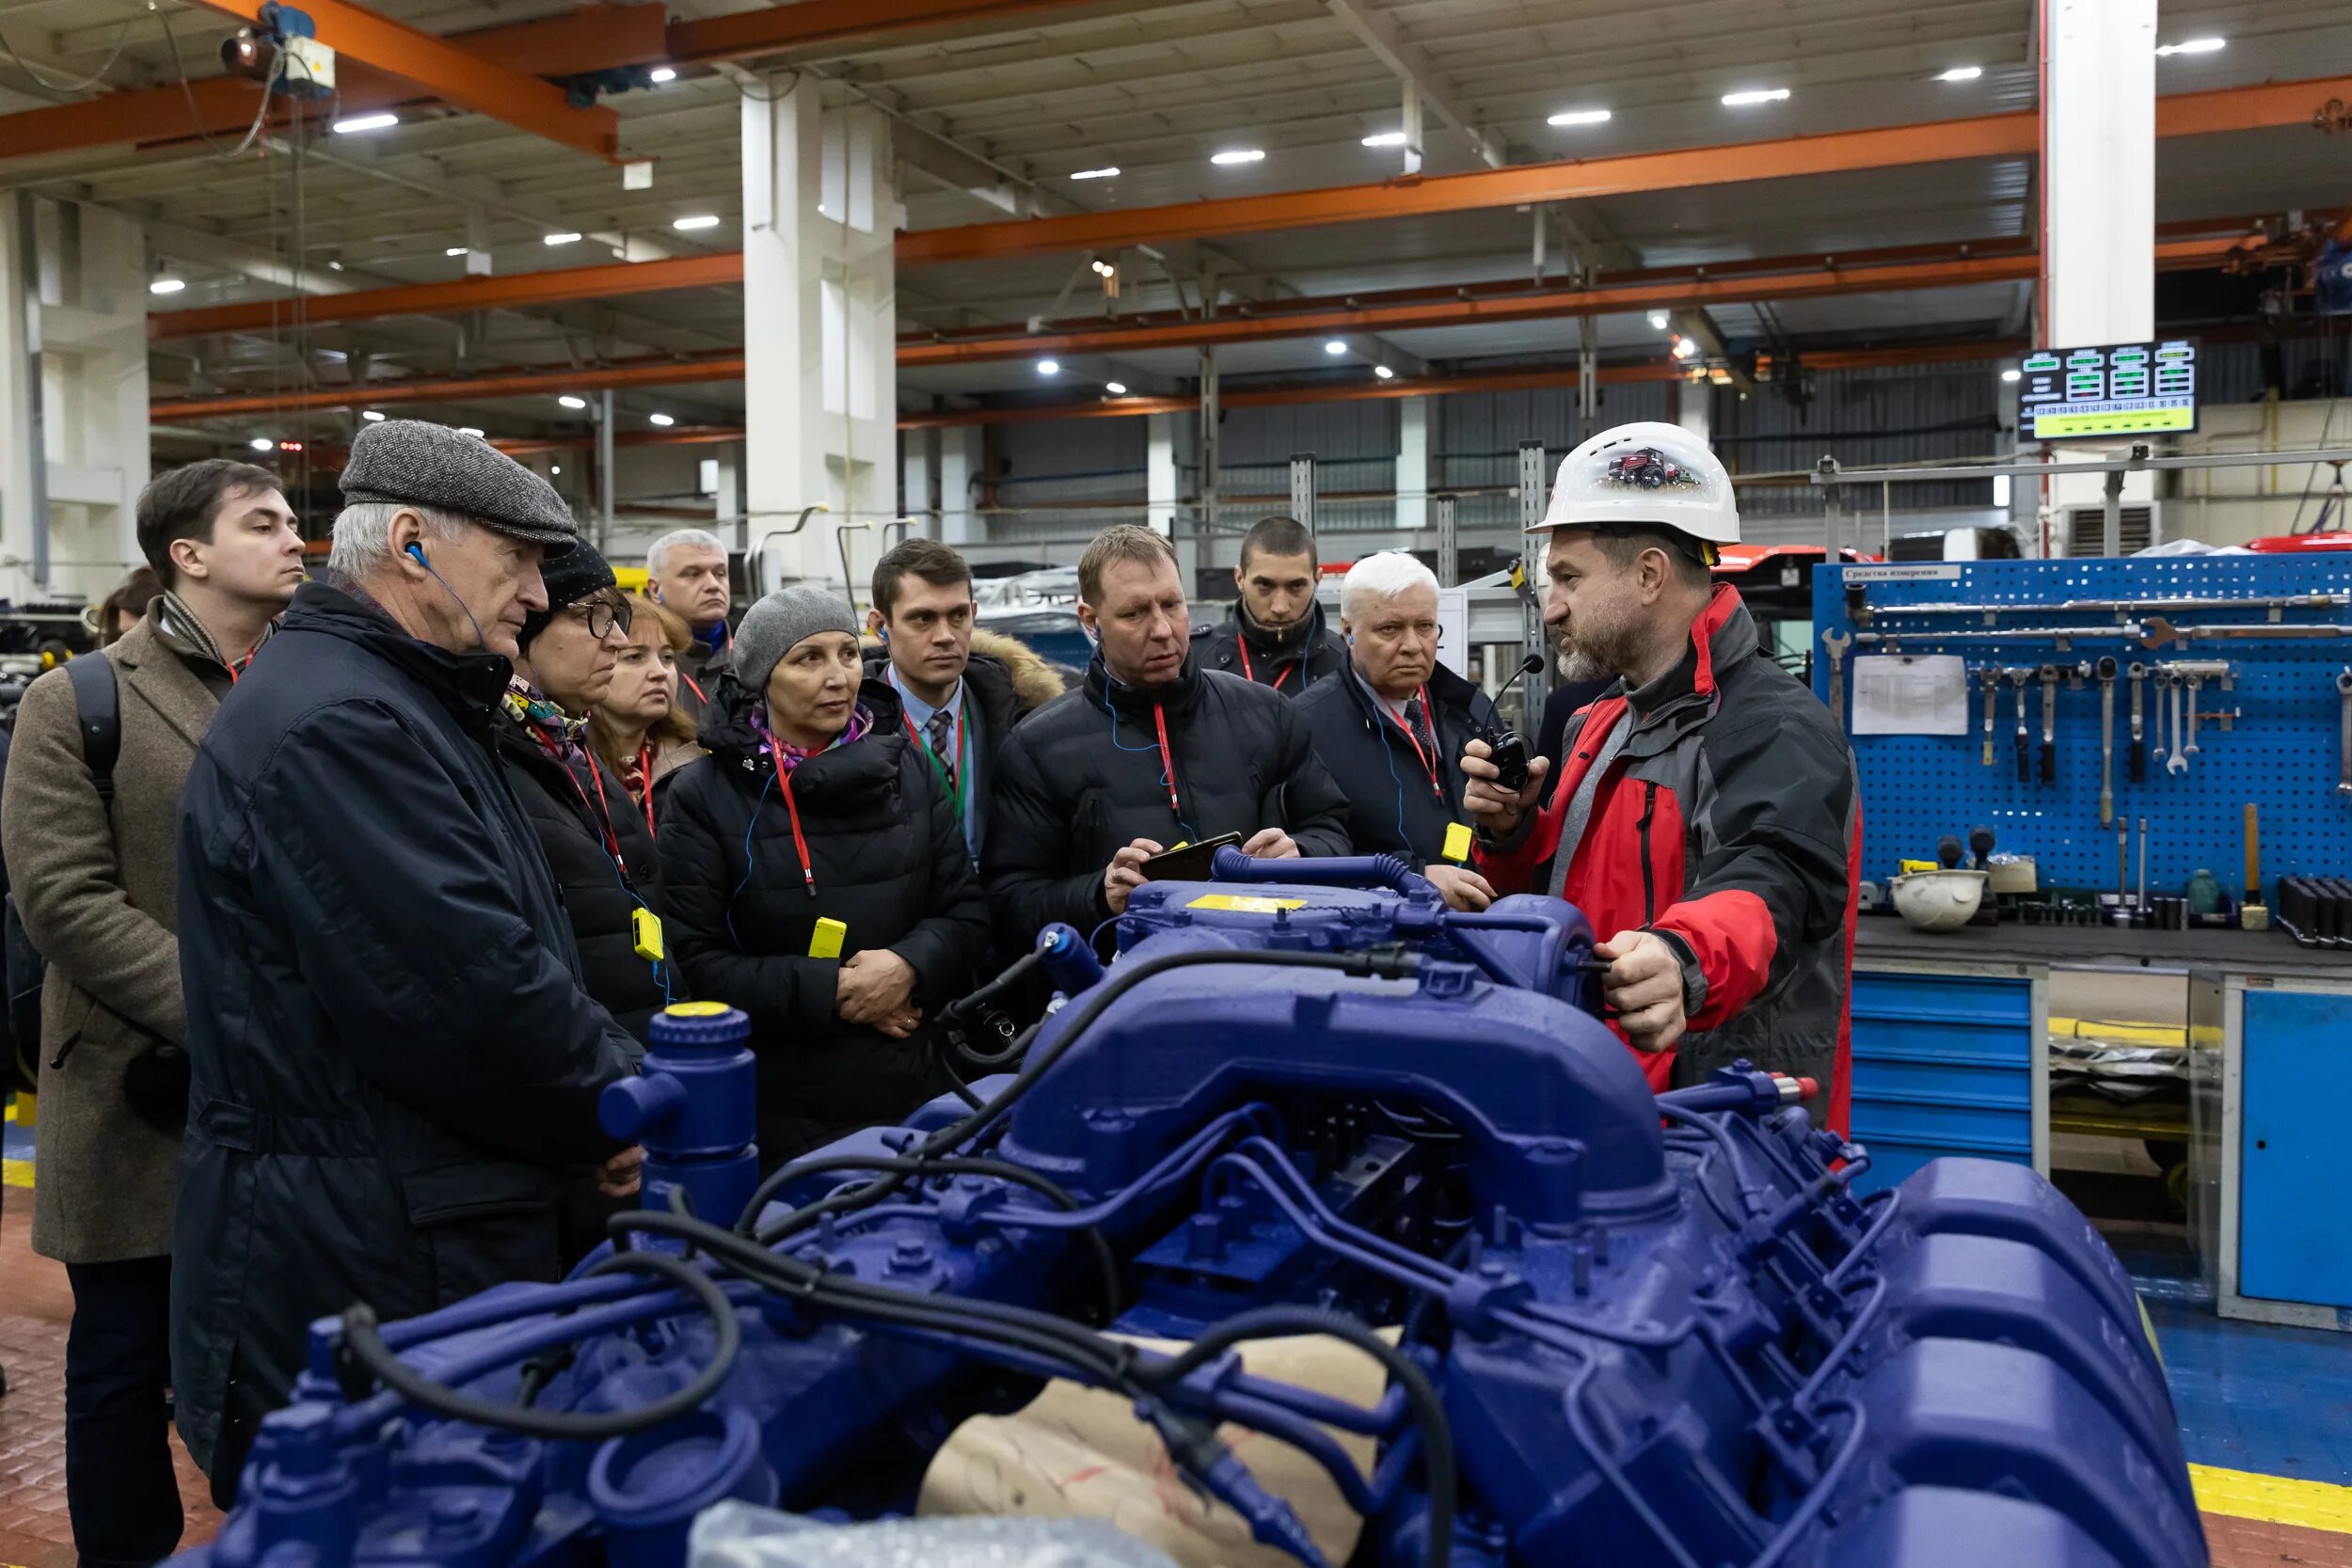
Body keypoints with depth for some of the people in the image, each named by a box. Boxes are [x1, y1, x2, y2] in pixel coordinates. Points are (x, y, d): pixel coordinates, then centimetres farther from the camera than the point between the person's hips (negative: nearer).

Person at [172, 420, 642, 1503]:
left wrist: (622, 1075, 5)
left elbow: (511, 948, 17)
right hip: (355, 1267, -10)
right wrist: (627, 1108, -11)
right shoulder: (335, 724, -20)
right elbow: (470, 987, -26)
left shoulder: (400, 706, 16)